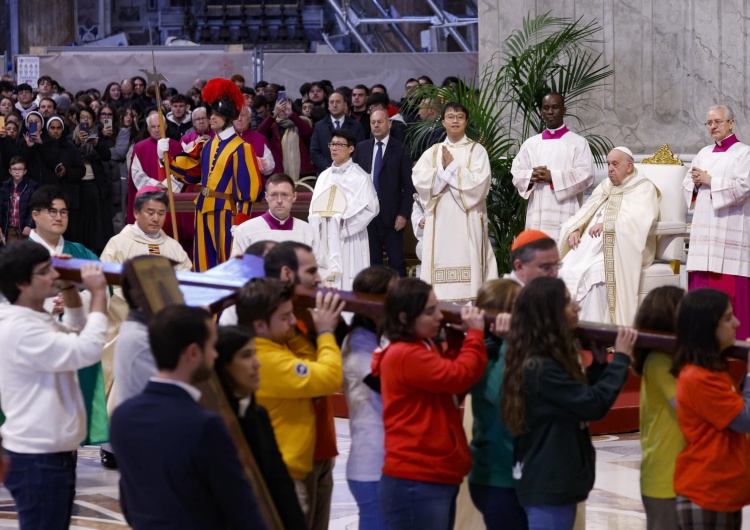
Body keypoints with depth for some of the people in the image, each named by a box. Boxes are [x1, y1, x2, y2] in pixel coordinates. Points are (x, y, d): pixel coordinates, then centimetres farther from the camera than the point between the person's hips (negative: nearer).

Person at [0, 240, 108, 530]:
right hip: (36, 459, -11)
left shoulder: (37, 321, 12)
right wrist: (98, 293, -16)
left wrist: (70, 290, 13)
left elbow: (75, 335, 29)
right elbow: (88, 350, -26)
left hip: (56, 453, 11)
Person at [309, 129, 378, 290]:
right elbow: (314, 206, 16)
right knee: (327, 281, 3)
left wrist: (344, 220, -13)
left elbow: (371, 207, -9)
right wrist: (315, 223, -1)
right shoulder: (324, 176, 14)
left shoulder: (360, 177, -3)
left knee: (347, 285, -8)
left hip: (349, 240, -5)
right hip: (326, 239, 5)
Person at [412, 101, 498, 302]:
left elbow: (479, 183, -9)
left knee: (465, 261, -9)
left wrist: (452, 167, -7)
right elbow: (419, 180, 1)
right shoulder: (433, 152, 13)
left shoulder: (476, 150, 4)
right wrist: (443, 170, -10)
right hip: (440, 219, 3)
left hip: (467, 219, -3)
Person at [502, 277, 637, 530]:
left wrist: (600, 361, 5)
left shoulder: (549, 361, 9)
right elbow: (594, 405, -23)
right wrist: (621, 357, -14)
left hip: (553, 481, 10)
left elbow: (583, 395, 19)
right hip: (548, 485, -10)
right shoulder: (540, 368, -22)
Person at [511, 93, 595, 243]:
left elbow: (586, 174, -5)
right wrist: (531, 176, -11)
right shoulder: (530, 144, 16)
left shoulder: (578, 143, 6)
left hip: (565, 215, -3)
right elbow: (516, 174, 12)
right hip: (537, 216, 3)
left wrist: (553, 177, -13)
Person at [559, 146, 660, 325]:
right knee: (566, 268, -20)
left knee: (594, 271, -34)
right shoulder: (604, 187, 26)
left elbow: (640, 218, -16)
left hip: (621, 249, -7)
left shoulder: (644, 188, 3)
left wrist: (607, 225, -25)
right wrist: (575, 230, -2)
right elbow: (584, 214, 20)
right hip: (592, 244, 7)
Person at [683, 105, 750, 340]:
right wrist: (696, 182, -4)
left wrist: (709, 181, -10)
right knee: (701, 285, 1)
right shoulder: (704, 154, 18)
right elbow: (686, 186, 18)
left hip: (730, 228, -6)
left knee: (729, 287, -9)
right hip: (704, 229, 6)